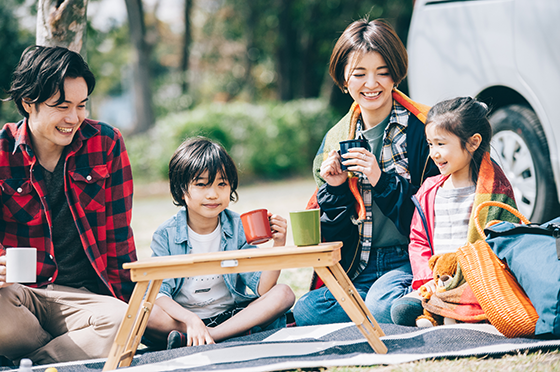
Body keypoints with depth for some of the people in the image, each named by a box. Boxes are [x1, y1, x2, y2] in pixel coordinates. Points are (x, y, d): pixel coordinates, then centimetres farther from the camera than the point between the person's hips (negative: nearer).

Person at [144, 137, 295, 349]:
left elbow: (263, 289, -8)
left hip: (231, 313, 3)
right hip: (181, 319, -3)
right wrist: (191, 320, -36)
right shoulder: (166, 235, -7)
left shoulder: (238, 228, -2)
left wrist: (278, 245, -24)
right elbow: (158, 293, -17)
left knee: (284, 294, -21)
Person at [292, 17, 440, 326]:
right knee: (304, 311, -22)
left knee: (381, 305, -37)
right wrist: (335, 189, -4)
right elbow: (329, 233, 16)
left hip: (407, 261, -6)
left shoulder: (421, 129, -2)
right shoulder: (336, 139, 13)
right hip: (356, 271, 6)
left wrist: (383, 181, -17)